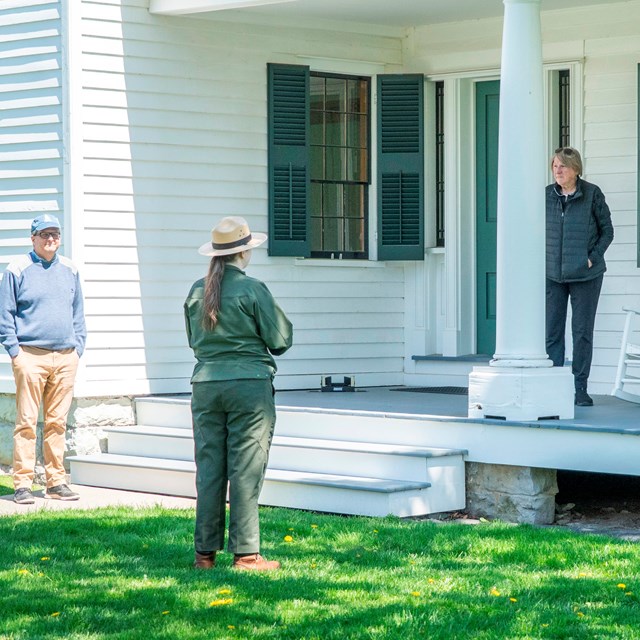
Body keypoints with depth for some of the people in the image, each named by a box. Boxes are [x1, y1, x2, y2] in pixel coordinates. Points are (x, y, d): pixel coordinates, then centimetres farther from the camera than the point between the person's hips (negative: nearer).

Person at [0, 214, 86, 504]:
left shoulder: (70, 270, 14)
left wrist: (78, 347, 11)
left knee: (57, 422, 8)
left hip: (65, 357, 4)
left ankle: (56, 481, 13)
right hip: (31, 356, -4)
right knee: (27, 421, -5)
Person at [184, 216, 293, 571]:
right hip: (249, 384, -5)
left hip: (206, 384, 5)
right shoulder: (252, 289, -9)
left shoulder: (197, 291, 6)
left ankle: (205, 552, 10)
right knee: (245, 470, 0)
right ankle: (245, 553, 1)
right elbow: (280, 339, -5)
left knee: (209, 468, 8)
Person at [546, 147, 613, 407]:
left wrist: (592, 258, -8)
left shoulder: (592, 194, -3)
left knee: (582, 332, 1)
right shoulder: (546, 195, 5)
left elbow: (607, 230, 2)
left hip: (585, 275, -3)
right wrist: (543, 259, 3)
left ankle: (580, 388, 7)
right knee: (551, 331, 1)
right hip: (552, 275, 3)